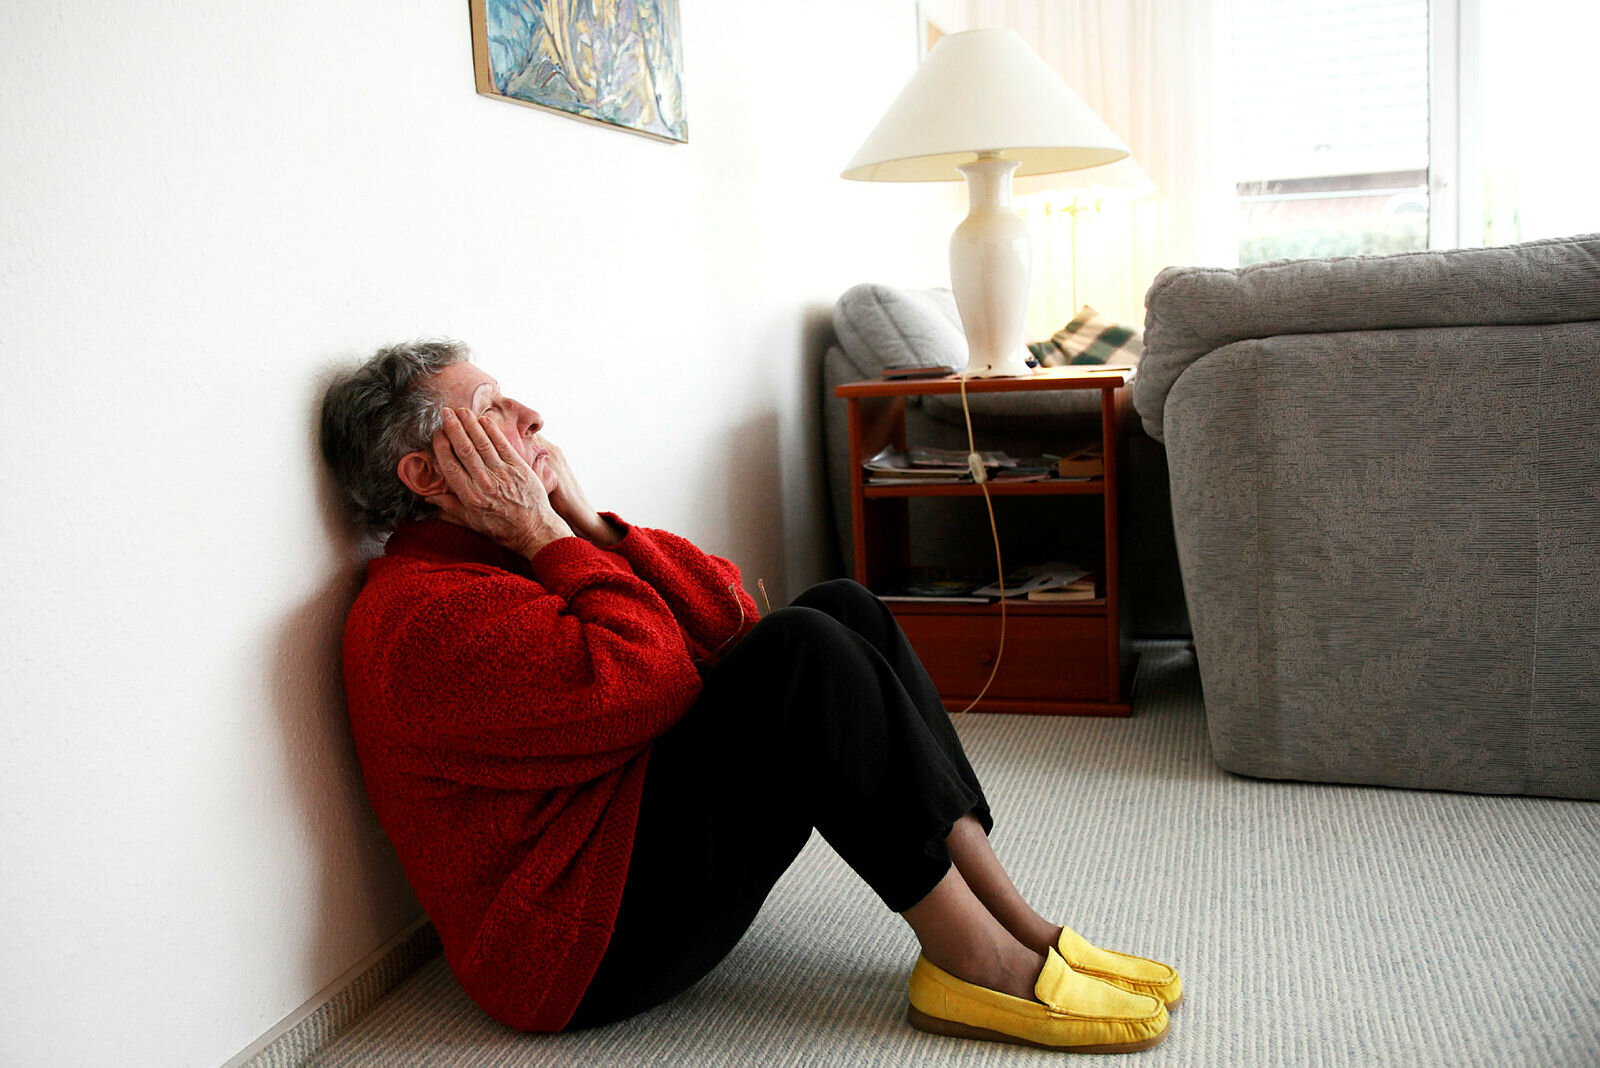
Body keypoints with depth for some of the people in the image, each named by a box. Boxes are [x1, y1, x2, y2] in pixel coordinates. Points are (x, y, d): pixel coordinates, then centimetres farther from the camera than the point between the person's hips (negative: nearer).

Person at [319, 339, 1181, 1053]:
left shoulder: (505, 554, 14)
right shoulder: (421, 613, -16)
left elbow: (727, 620, 5)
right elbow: (647, 681, -27)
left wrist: (583, 519, -4)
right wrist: (547, 534, -15)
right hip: (588, 956, -10)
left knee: (843, 607, -3)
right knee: (802, 650, -25)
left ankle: (1010, 918, -8)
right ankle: (975, 962, -16)